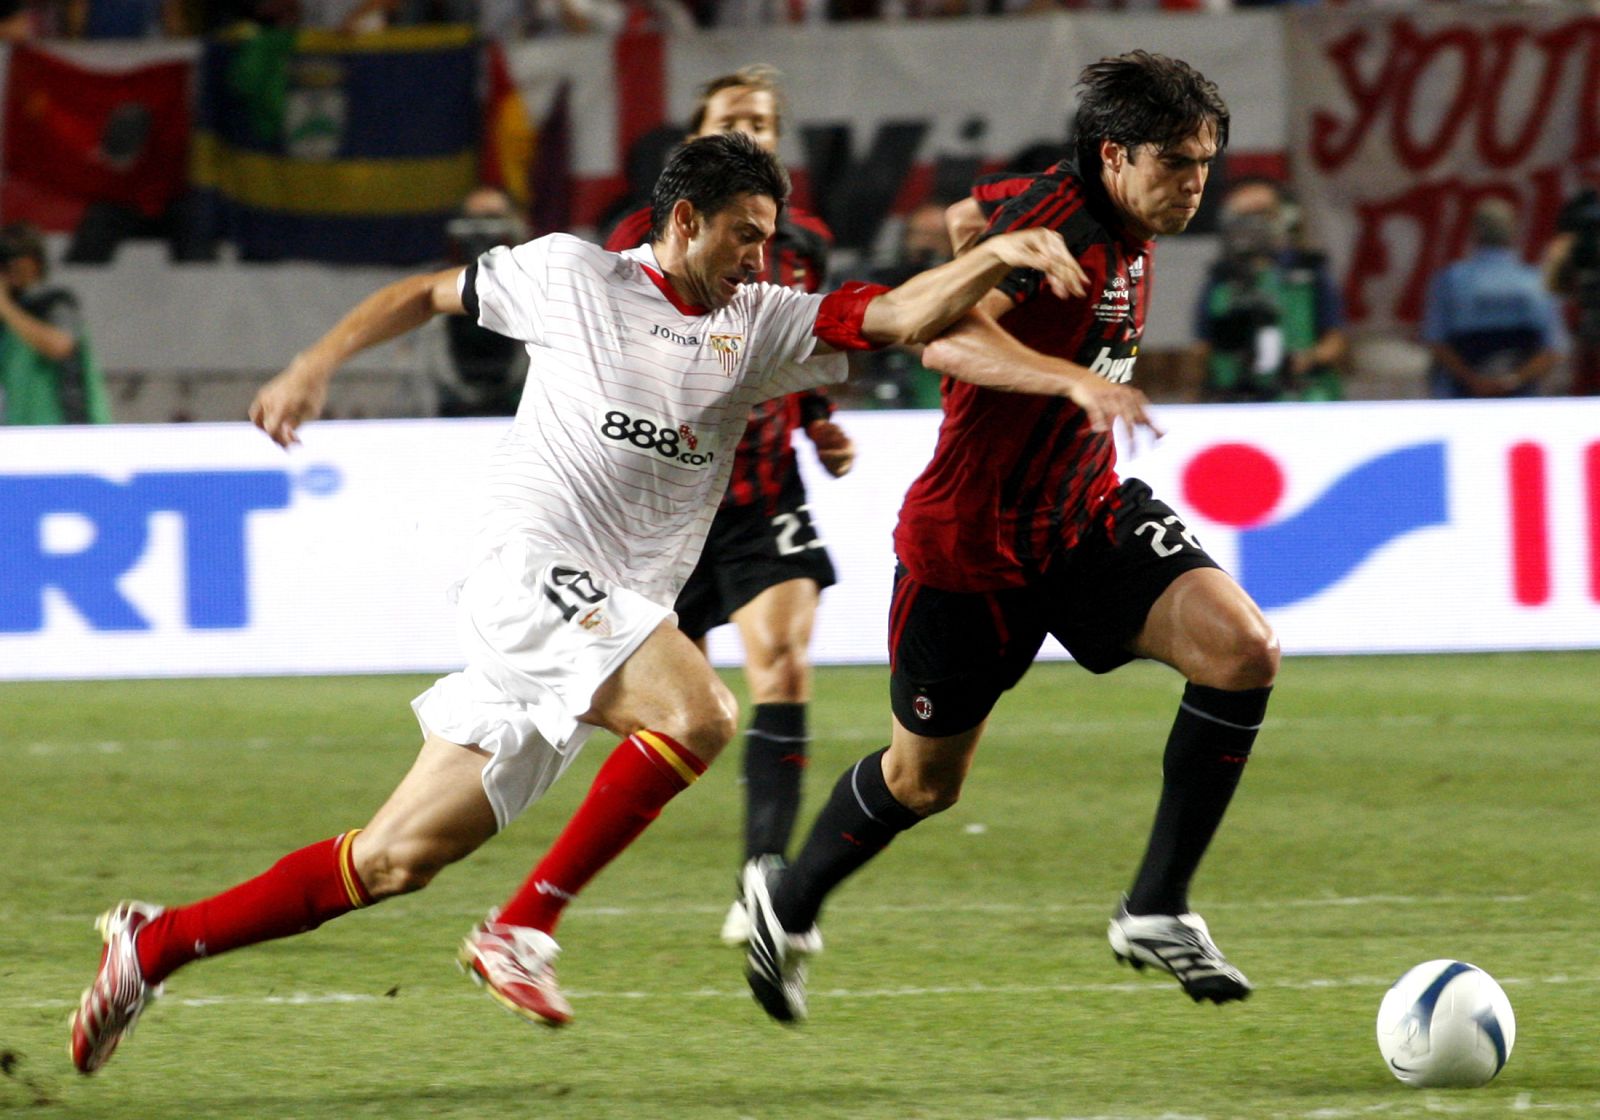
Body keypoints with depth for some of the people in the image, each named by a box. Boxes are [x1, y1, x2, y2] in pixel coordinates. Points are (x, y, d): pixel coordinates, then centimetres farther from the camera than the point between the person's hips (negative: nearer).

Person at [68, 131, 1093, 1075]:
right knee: (698, 711, -28)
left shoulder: (760, 324, 12)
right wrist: (314, 368, 8)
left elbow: (902, 316, 1)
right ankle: (526, 928, -21)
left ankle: (156, 944, 13)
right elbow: (428, 293, 17)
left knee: (396, 860, 4)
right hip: (535, 570, -5)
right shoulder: (569, 274, 3)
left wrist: (994, 258, -15)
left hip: (619, 609, 5)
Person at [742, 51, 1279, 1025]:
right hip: (972, 536, -7)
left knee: (1244, 651, -17)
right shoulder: (1054, 220, -24)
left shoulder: (1129, 234, 3)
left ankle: (1156, 911, -9)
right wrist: (1079, 381, -54)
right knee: (926, 779, 10)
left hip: (1085, 513, 7)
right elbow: (947, 337, -42)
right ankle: (788, 903, 40)